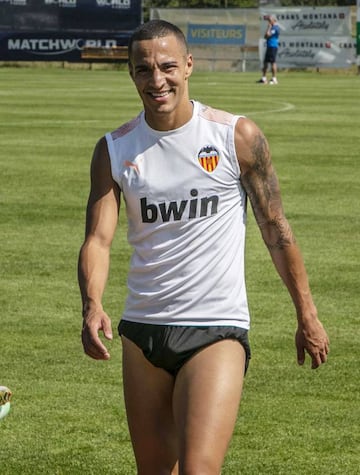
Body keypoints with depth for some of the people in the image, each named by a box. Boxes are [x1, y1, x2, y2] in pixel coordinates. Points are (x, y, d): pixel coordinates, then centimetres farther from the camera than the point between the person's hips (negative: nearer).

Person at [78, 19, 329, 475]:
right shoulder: (114, 149, 2)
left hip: (218, 330, -4)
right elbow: (98, 238, -3)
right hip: (142, 329, 4)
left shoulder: (238, 137, -5)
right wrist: (92, 306, -23)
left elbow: (275, 230, 3)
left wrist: (307, 315, 5)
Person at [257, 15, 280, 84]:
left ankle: (274, 79, -8)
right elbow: (265, 36, 18)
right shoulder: (272, 28, 19)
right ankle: (264, 78, 16)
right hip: (269, 46, 10)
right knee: (266, 62, 11)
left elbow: (268, 35, -18)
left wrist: (269, 27, -7)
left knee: (273, 62, -10)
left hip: (273, 46, -10)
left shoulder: (276, 28, -12)